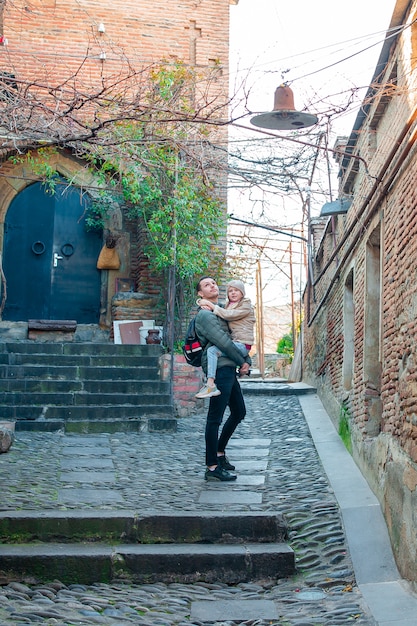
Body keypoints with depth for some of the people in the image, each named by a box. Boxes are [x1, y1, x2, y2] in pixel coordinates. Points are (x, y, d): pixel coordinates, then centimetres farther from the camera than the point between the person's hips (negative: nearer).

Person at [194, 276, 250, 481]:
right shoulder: (205, 314, -9)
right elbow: (223, 342, -13)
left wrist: (247, 361, 13)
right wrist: (242, 362, -5)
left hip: (230, 369, 10)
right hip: (219, 367, -10)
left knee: (239, 412, 18)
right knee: (215, 418, -9)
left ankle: (219, 451, 30)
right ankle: (212, 467, -7)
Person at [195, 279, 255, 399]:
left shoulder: (246, 306, -3)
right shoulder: (229, 306, 22)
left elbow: (228, 315, -16)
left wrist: (210, 304, -13)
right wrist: (207, 306, -5)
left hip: (242, 345, -9)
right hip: (234, 343, 9)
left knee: (212, 350, -25)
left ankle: (210, 385, -33)